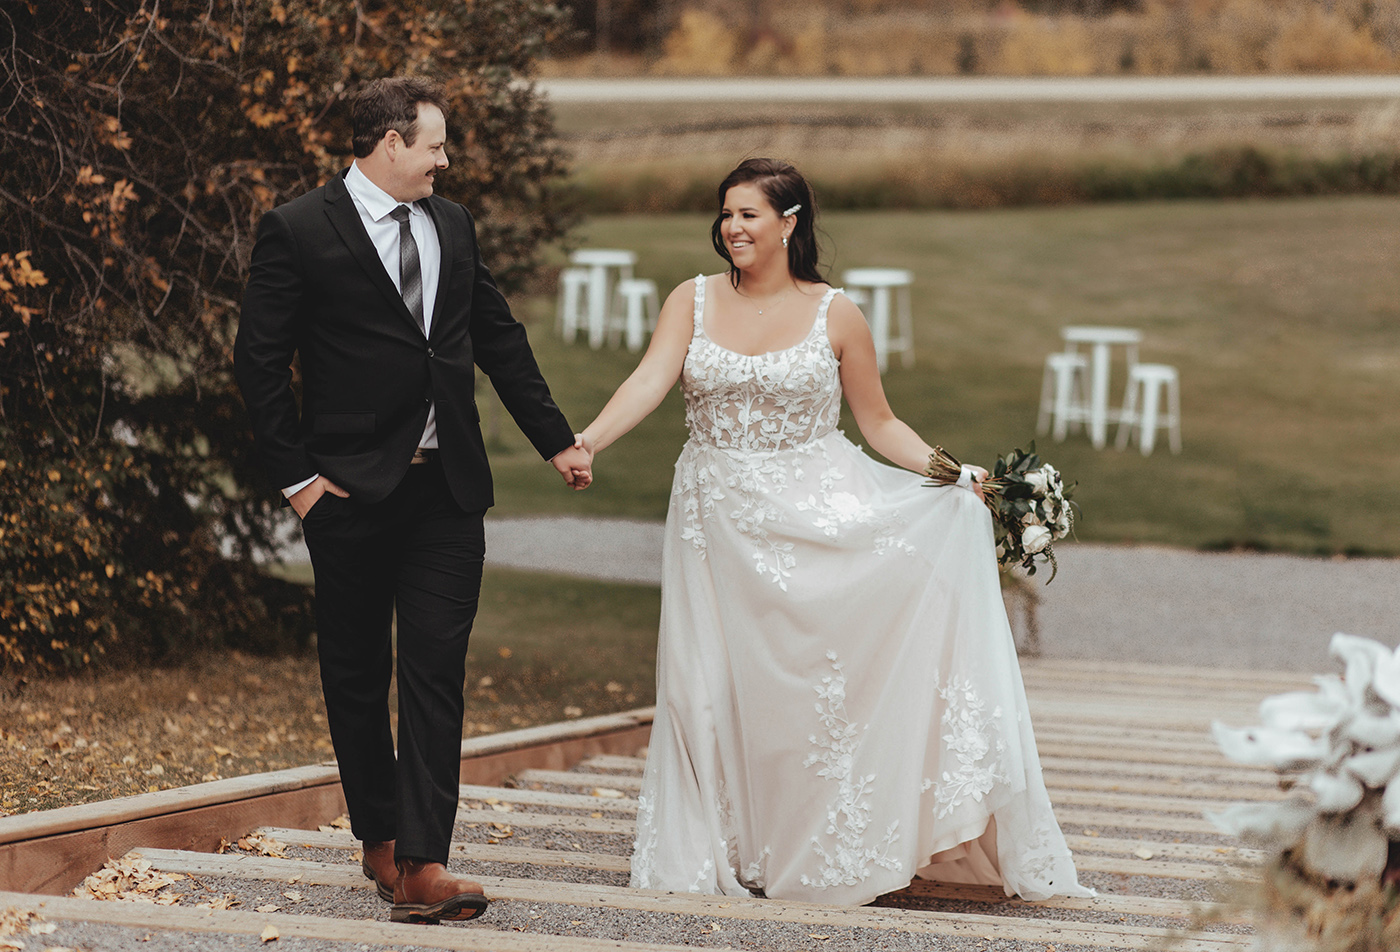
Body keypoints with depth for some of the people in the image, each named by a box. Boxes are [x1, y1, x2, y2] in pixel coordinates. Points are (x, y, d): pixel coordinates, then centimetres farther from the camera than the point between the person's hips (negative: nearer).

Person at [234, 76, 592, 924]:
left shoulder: (452, 225, 12)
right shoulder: (298, 231, -5)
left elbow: (499, 338, 20)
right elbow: (260, 360, -5)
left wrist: (558, 440, 20)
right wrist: (296, 475, -8)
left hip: (448, 488, 3)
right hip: (352, 493, -3)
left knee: (437, 670, -6)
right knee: (356, 674, 8)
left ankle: (423, 861, -10)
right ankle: (379, 837, 23)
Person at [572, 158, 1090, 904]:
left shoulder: (834, 316, 0)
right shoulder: (693, 302, 4)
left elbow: (879, 424, 4)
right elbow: (650, 380, -10)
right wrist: (585, 442, -27)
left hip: (817, 517, -2)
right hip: (720, 524, 2)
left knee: (818, 684, -10)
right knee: (722, 690, 4)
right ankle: (724, 853, 16)